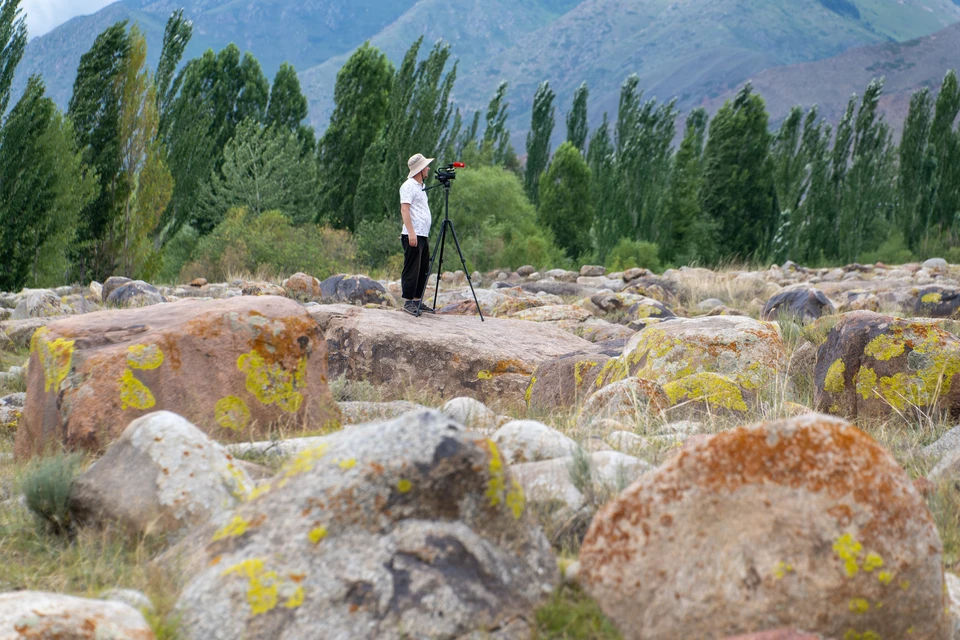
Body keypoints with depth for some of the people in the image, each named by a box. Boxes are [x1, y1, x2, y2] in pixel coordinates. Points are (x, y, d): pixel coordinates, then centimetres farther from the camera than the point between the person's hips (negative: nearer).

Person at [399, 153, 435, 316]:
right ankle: (408, 302, -5)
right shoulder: (408, 186, -9)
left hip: (423, 235, 10)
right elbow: (404, 209, -17)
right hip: (413, 235, -10)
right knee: (412, 270, -8)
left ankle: (417, 301, 15)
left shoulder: (420, 186, 20)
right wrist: (411, 232, -25)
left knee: (423, 270, 10)